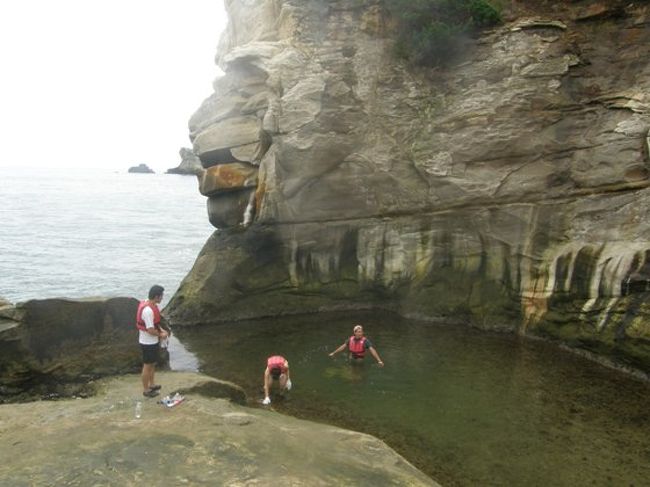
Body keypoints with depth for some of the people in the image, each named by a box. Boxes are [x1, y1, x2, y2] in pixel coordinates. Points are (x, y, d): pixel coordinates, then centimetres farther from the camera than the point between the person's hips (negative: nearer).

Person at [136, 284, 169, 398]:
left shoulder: (151, 305, 1)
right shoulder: (148, 310, -31)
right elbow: (150, 330, -28)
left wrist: (162, 330, 2)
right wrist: (161, 335, -11)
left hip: (153, 341, 10)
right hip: (148, 342, -10)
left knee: (153, 363, 23)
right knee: (147, 366, 7)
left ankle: (151, 384, 40)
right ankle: (146, 390, 22)